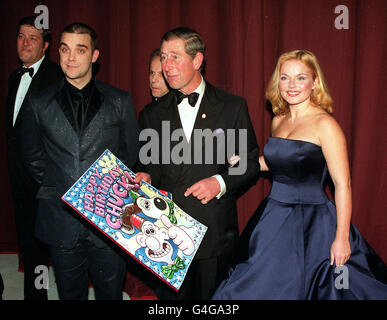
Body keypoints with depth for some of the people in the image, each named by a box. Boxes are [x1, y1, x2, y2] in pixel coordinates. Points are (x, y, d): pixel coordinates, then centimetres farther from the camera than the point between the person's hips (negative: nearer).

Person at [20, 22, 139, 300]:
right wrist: (53, 187, 5)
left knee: (111, 292, 13)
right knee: (70, 294, 16)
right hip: (62, 221, 1)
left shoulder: (120, 101, 0)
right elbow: (32, 155, 14)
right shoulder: (40, 105, 3)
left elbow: (131, 152, 8)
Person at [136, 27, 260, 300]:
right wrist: (146, 177, -9)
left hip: (215, 235, -2)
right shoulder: (152, 115, 7)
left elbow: (250, 164, 1)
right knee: (171, 295, 12)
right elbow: (152, 165, 13)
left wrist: (220, 182, -15)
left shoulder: (233, 107, 0)